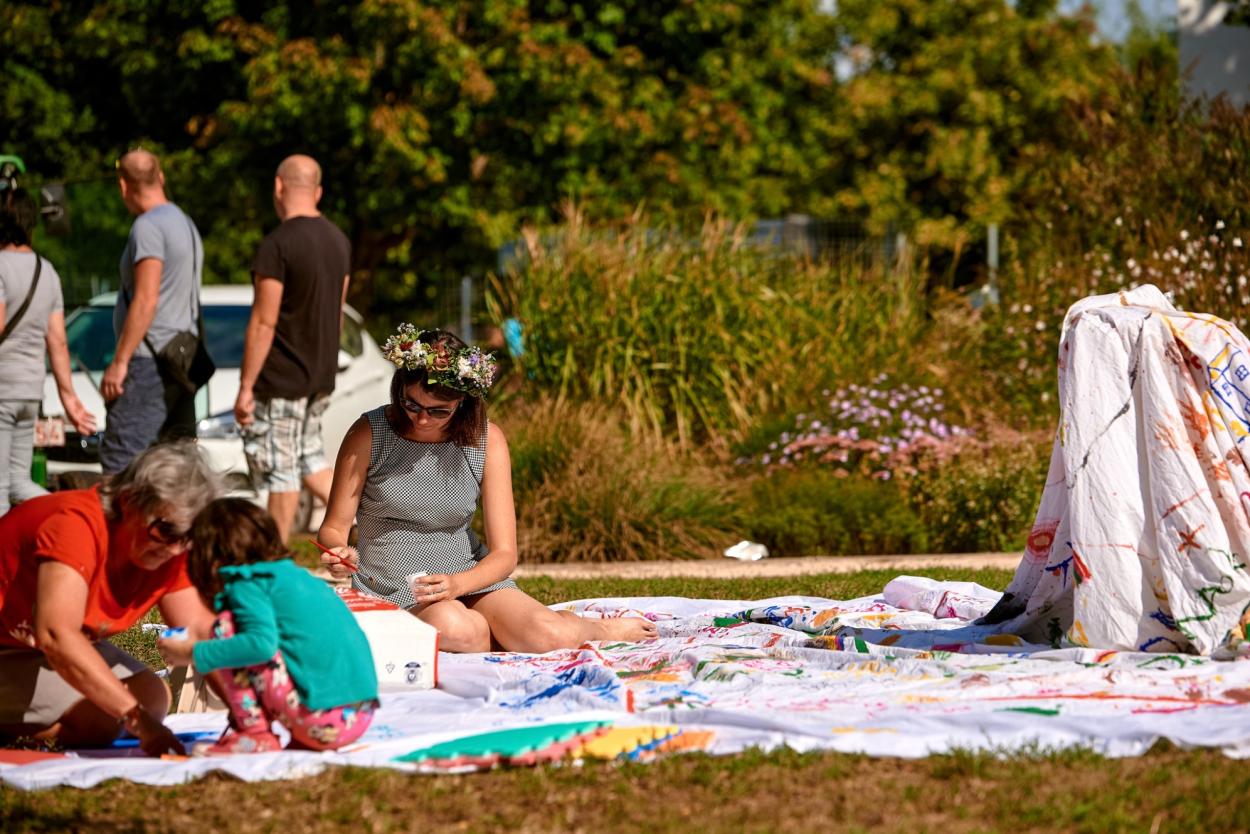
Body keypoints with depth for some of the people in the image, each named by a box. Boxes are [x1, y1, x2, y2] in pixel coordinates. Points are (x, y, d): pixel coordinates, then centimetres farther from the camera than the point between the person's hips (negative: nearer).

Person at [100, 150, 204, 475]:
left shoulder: (148, 227, -12)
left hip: (150, 362, -10)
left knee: (119, 457, -12)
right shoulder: (186, 224, 18)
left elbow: (145, 301, -19)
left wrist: (119, 362, -17)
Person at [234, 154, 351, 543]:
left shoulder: (278, 245, -18)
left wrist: (246, 387, -14)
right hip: (320, 378, 8)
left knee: (280, 470, -1)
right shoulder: (338, 241, 7)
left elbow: (264, 323, -19)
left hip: (280, 380, -8)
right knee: (309, 460, 19)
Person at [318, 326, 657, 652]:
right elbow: (333, 527, 0)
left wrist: (457, 584, -26)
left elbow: (504, 553, -4)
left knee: (548, 636, -27)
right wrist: (340, 554, -26)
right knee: (454, 630, -36)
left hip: (468, 577, 2)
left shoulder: (486, 440, -2)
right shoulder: (369, 434, -6)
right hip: (390, 589, -2)